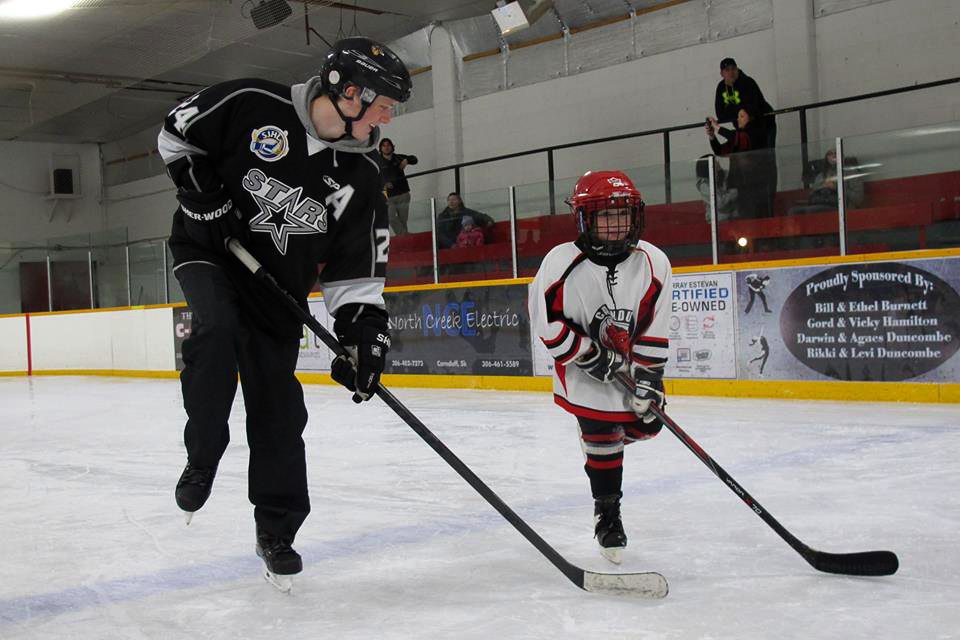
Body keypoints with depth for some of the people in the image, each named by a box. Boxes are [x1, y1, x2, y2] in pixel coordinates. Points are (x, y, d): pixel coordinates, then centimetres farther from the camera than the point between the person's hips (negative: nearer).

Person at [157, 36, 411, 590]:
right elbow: (177, 133, -1)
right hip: (209, 250, -3)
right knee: (218, 329, -34)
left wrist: (366, 335, -17)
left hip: (277, 286, 3)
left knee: (278, 409, 1)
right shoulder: (252, 105, -16)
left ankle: (277, 532, 16)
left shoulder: (361, 179, -7)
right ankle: (202, 459, -12)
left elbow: (357, 272, -5)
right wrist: (203, 188, -15)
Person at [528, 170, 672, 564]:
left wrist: (649, 378, -12)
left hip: (632, 362, 4)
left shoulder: (653, 263, -14)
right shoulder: (562, 263, -22)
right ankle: (607, 514, 15)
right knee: (602, 438, -3)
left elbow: (654, 329, -9)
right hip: (583, 367, -4)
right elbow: (546, 320, -15)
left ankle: (609, 442, 45)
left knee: (647, 423, 12)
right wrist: (589, 355, -18)